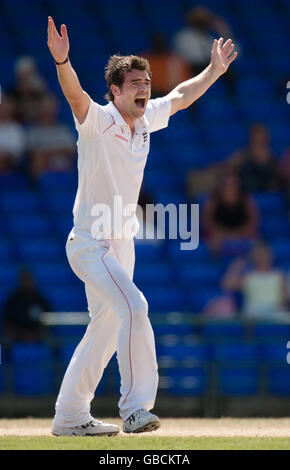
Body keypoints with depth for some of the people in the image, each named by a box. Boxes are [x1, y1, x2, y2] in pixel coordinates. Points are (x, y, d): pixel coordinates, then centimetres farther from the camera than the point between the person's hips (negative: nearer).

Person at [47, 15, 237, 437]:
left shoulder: (145, 119, 7)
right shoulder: (97, 121, -15)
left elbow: (181, 97, 25)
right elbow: (75, 95, -36)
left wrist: (215, 70, 31)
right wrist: (62, 61, -54)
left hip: (122, 244, 9)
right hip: (90, 242, -9)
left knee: (106, 330, 13)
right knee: (133, 307, -25)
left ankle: (70, 417, 23)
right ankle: (135, 407, -25)